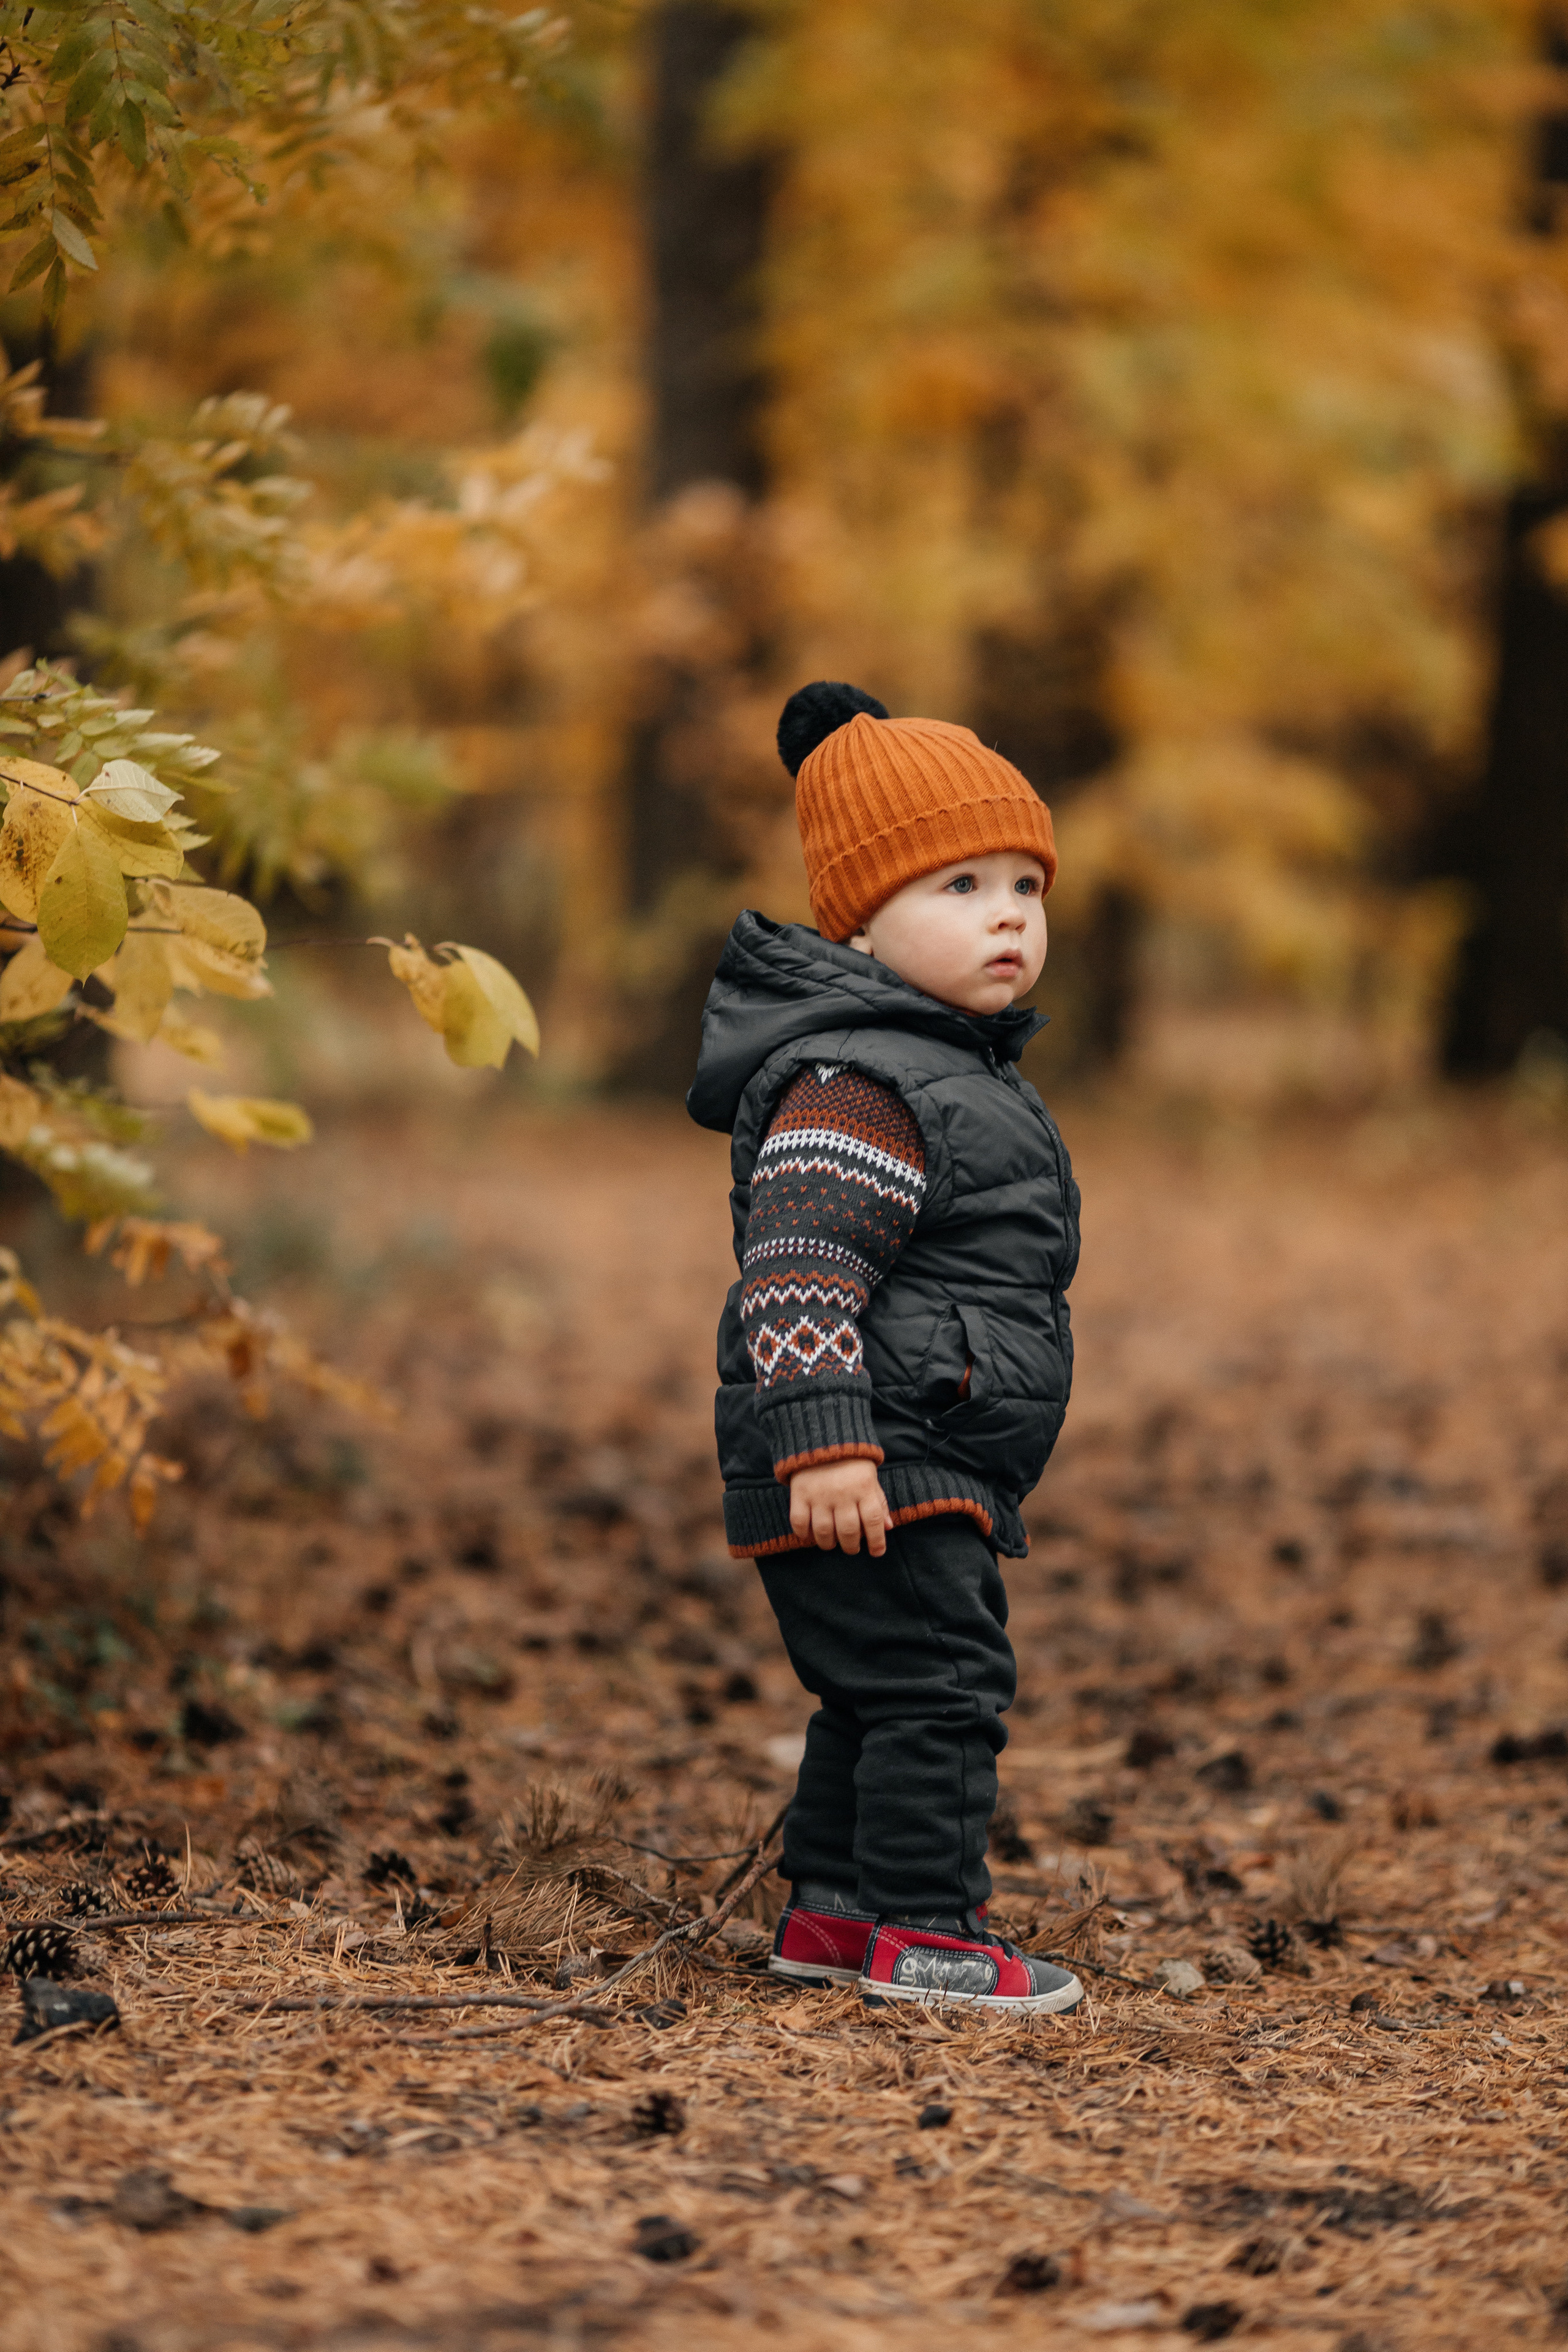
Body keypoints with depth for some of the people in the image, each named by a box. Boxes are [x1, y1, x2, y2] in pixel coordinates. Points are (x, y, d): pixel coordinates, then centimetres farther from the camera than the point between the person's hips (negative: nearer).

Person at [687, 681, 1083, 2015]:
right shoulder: (853, 1082, -16)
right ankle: (922, 1930, -5)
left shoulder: (959, 1069, 19)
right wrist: (824, 1442, -30)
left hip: (938, 1474, 11)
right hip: (875, 1476, -11)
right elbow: (796, 1267, -24)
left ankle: (830, 1907, 25)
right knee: (938, 1682, -10)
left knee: (878, 1699, 16)